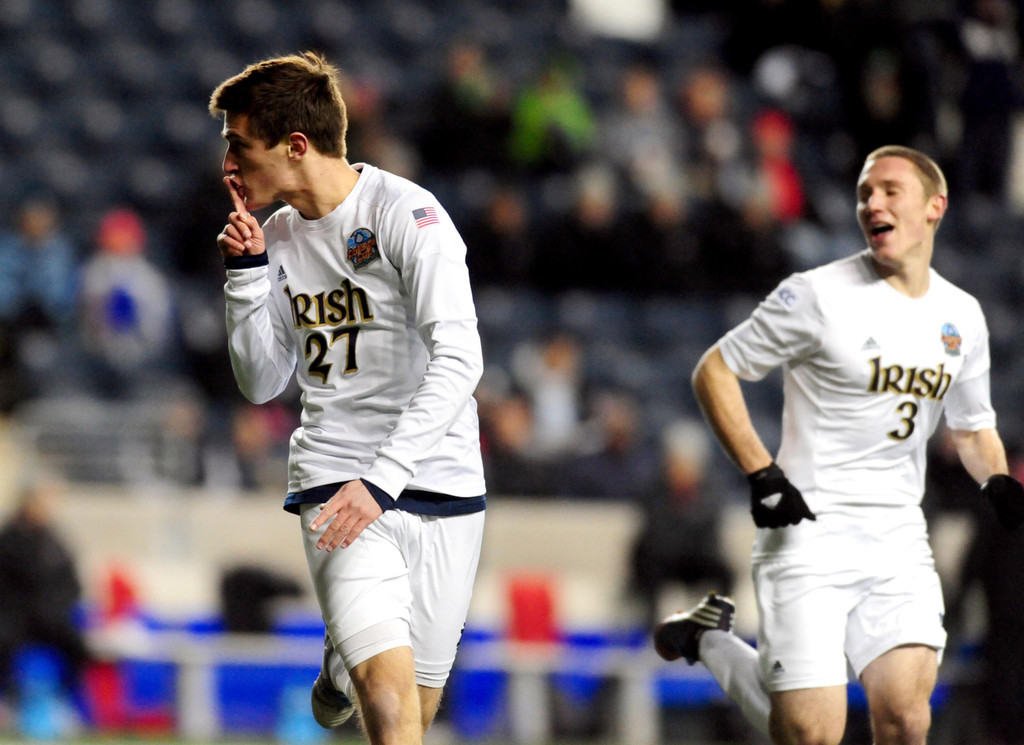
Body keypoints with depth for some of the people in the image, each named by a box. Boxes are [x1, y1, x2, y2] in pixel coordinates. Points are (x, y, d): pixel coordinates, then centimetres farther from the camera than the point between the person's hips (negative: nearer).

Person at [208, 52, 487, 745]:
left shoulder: (406, 213, -12)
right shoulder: (279, 237, 8)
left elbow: (460, 360, -22)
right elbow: (261, 384, 13)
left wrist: (383, 478, -30)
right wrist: (247, 274, -1)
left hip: (439, 481, -2)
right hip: (335, 478, 2)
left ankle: (345, 659, 38)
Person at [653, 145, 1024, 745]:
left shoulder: (963, 317, 10)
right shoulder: (820, 296, -8)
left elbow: (973, 426, 24)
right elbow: (714, 372, -3)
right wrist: (761, 475, -13)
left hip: (899, 542, 4)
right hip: (809, 533, -4)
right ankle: (710, 639, 18)